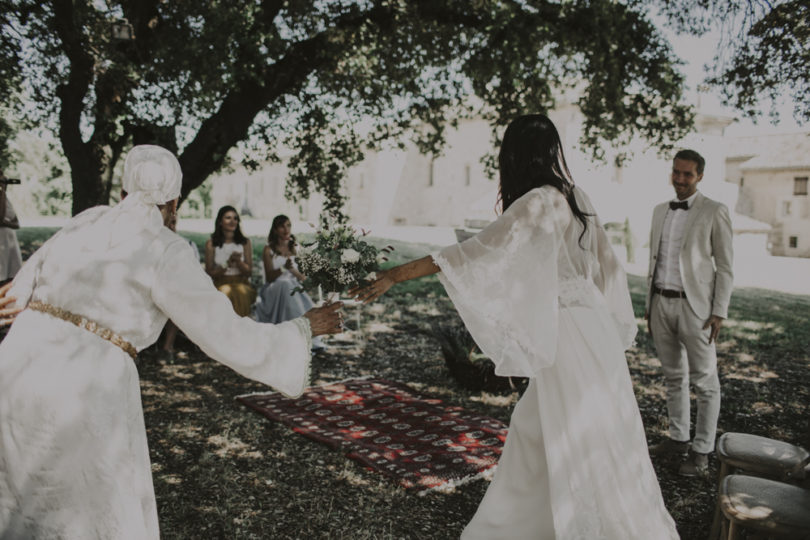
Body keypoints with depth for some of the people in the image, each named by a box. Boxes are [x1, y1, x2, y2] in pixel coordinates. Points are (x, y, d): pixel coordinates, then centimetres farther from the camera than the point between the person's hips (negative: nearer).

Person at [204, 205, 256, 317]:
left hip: (241, 283, 1)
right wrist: (227, 264, -13)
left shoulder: (245, 242, 10)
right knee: (225, 292, -36)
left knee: (241, 292, -35)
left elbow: (248, 272, 8)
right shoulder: (211, 244, 6)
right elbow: (210, 273, 3)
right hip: (220, 284, -1)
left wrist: (238, 261, -12)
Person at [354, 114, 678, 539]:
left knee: (589, 453, 2)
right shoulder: (573, 199, 9)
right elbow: (608, 266, 15)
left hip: (573, 339, -9)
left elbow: (480, 251, -27)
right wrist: (613, 326, 25)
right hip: (589, 327, 9)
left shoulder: (541, 202, -16)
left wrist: (396, 274, -29)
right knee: (534, 434, 18)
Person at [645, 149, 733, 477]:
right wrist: (648, 305, 13)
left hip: (694, 305, -5)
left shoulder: (714, 212, -3)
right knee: (674, 377, 14)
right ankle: (678, 439, 25)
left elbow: (725, 267, -4)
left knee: (704, 381, 0)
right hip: (661, 303, 6)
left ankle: (702, 451, 10)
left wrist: (719, 312, -10)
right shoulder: (660, 211, 13)